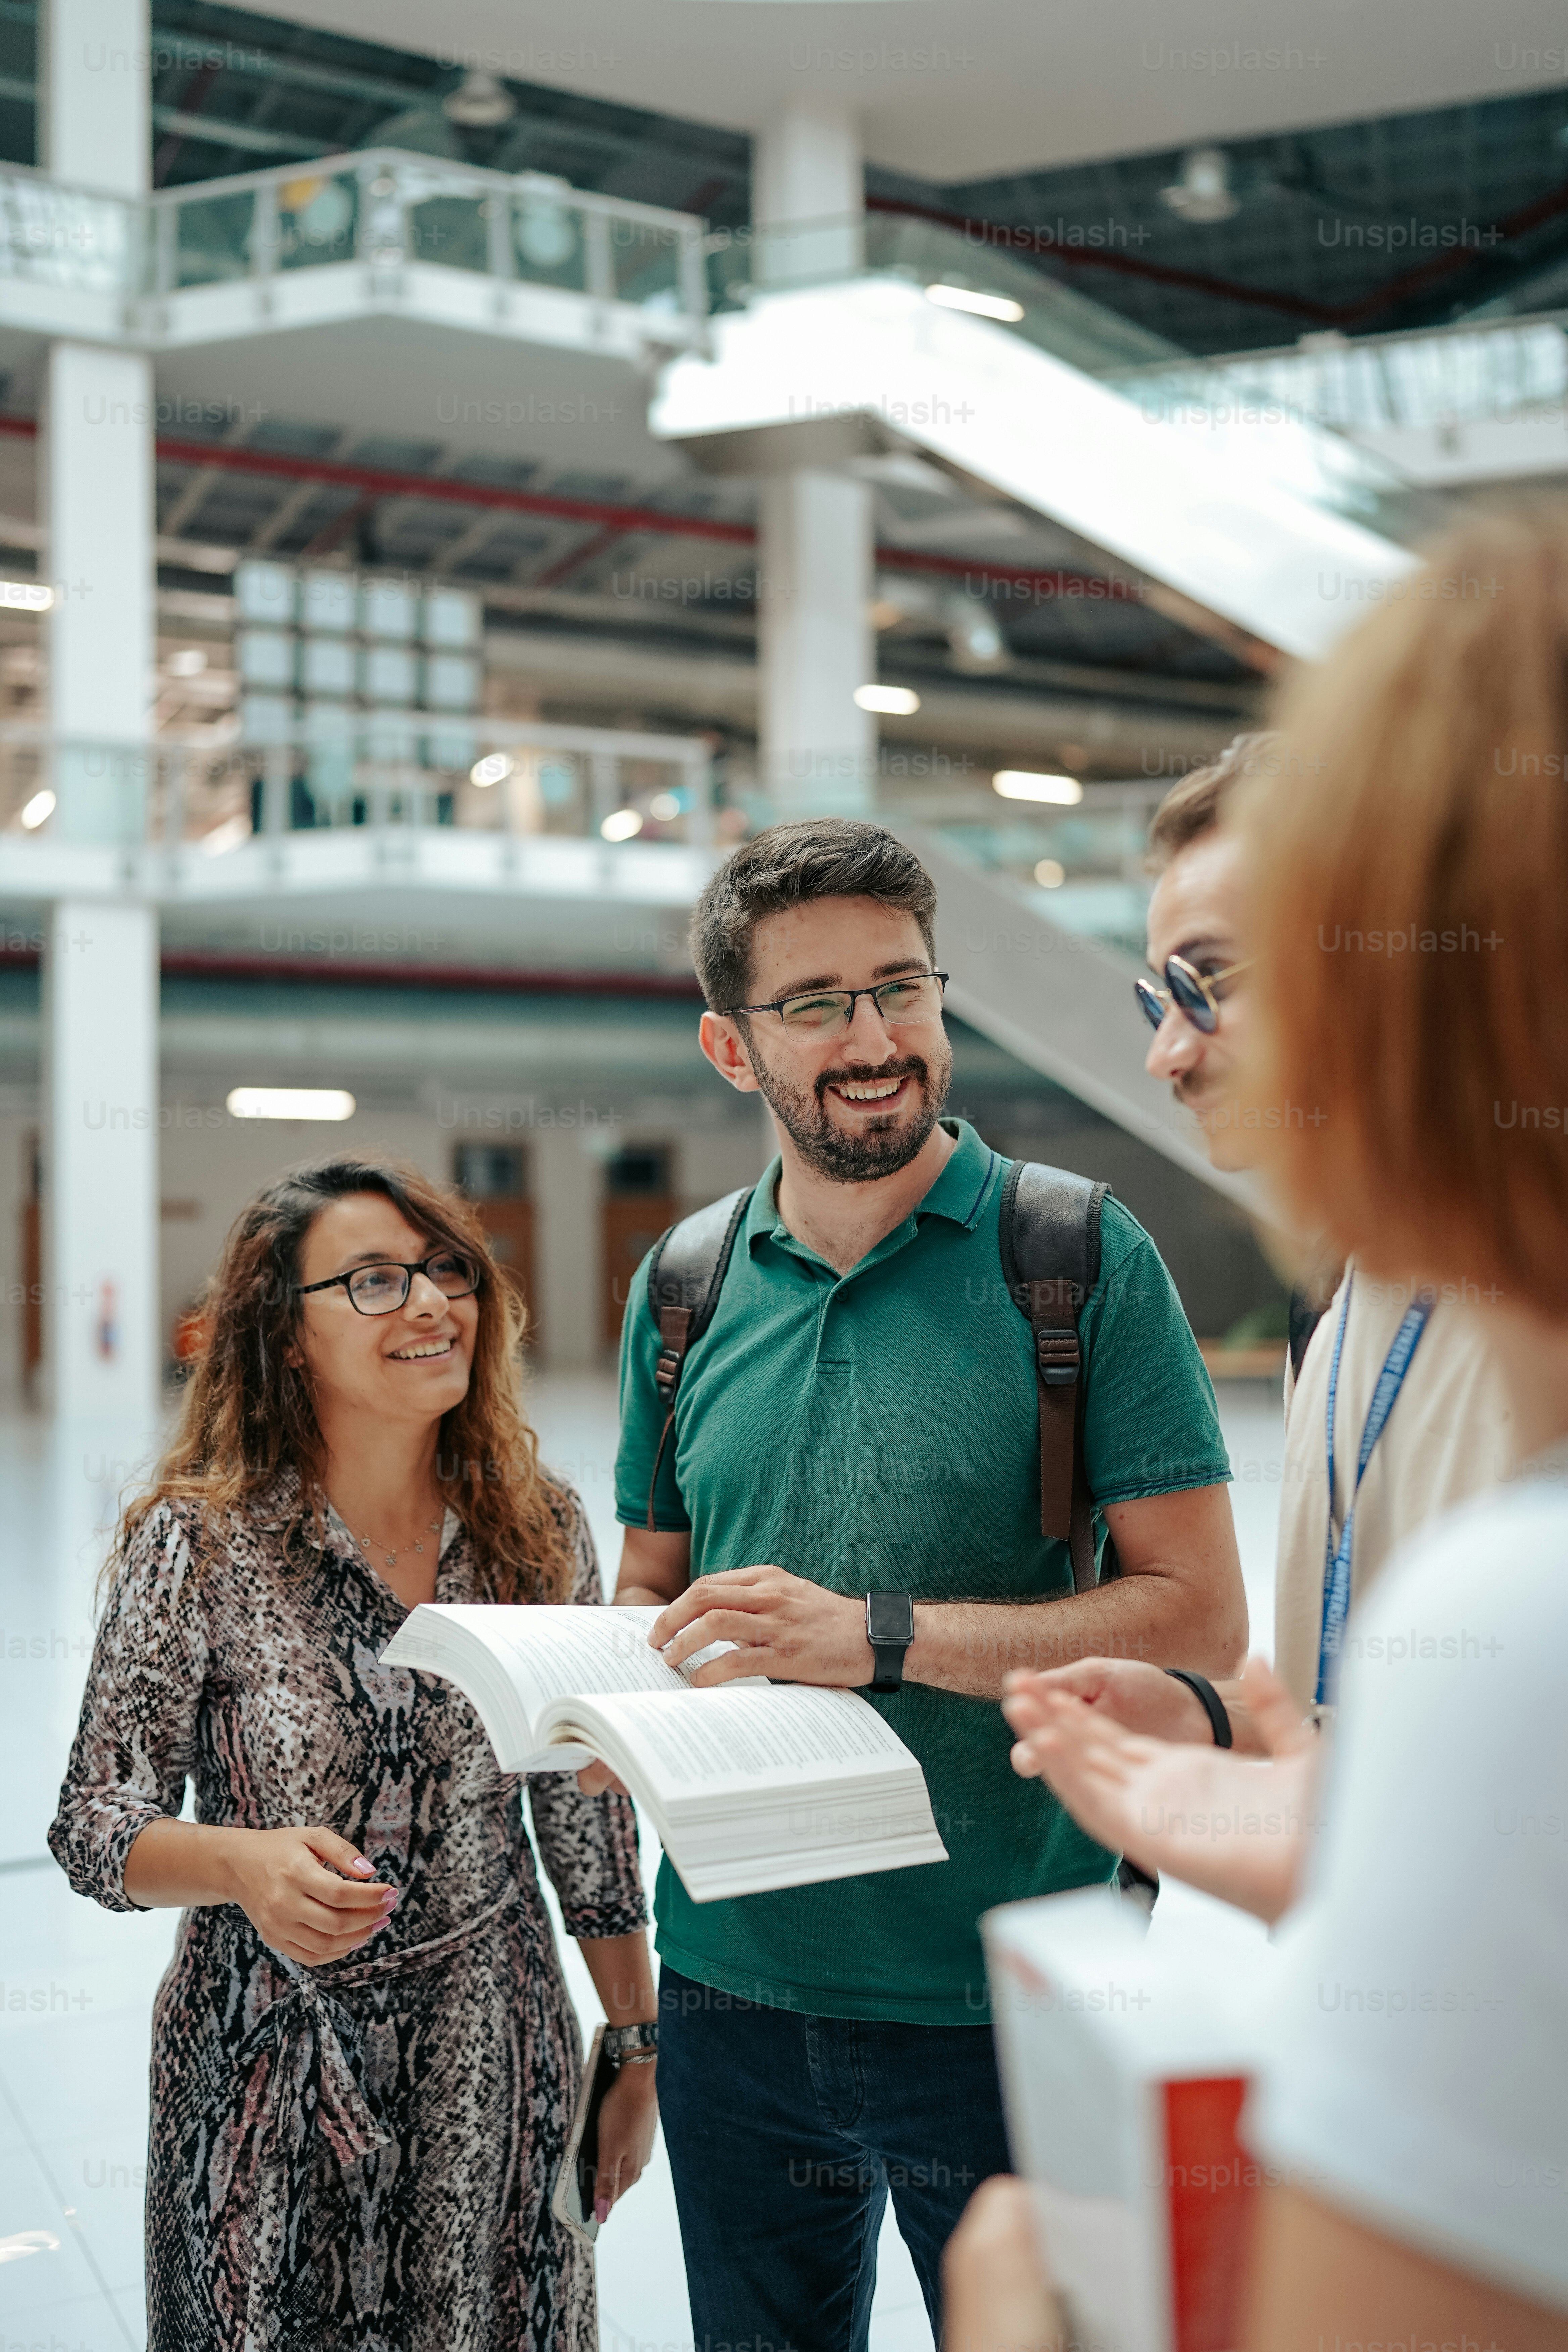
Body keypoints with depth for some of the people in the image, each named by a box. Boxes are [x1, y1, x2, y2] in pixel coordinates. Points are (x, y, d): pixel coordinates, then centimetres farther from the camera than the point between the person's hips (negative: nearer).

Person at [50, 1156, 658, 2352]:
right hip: (271, 2063, -2)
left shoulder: (539, 1525, -4)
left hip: (494, 2070, 3)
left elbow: (587, 1807, 4)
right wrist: (245, 1865, -29)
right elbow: (96, 1825, -10)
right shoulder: (202, 1542, -13)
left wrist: (637, 2044, 8)